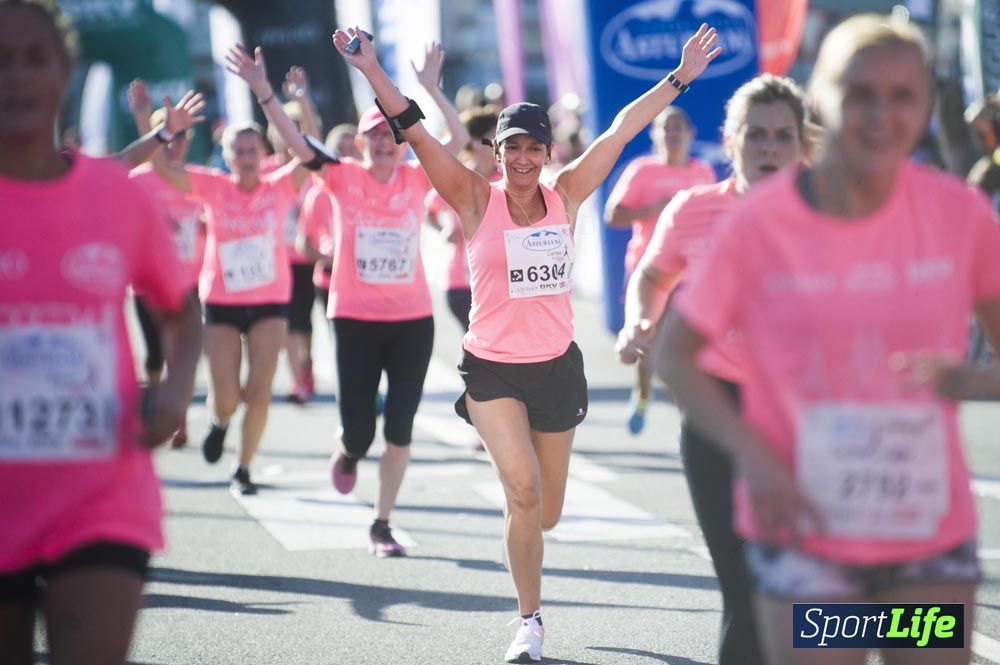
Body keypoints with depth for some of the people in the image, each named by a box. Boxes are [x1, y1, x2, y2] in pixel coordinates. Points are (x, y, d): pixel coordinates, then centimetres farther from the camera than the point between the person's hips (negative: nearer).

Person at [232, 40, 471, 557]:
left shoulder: (417, 179, 1)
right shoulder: (344, 178, -3)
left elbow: (459, 139, -10)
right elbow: (295, 141, -12)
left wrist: (431, 88, -20)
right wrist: (262, 91, -24)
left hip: (413, 319, 1)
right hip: (356, 318, -1)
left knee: (400, 428, 1)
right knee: (358, 430, -1)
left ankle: (382, 525, 14)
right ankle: (350, 452, 37)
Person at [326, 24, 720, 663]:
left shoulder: (564, 197, 0)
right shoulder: (476, 200, -6)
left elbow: (623, 129, 2)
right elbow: (418, 134, -14)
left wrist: (681, 76, 4)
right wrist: (373, 71, -23)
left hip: (557, 365, 3)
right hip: (492, 367, -3)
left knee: (545, 514, 9)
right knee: (523, 490, -19)